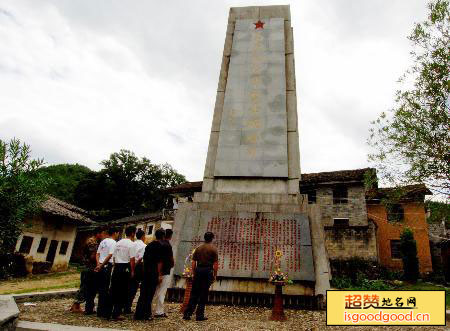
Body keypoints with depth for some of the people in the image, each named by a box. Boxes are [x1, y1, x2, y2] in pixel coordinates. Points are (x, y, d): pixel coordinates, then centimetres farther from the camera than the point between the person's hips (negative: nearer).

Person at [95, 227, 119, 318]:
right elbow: (109, 256, -18)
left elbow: (97, 254, 12)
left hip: (100, 268, 8)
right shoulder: (113, 242, -10)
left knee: (101, 289, 14)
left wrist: (98, 264, 2)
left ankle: (100, 311, 21)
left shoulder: (103, 242, 15)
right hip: (108, 267, -8)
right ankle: (105, 312, 3)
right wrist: (101, 266, -11)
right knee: (107, 290, -1)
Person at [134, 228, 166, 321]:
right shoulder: (160, 246, -9)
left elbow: (144, 258, 16)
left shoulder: (149, 245, 13)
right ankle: (146, 314, 4)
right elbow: (159, 261, -13)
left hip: (145, 271, 7)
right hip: (154, 273, -7)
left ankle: (138, 314, 15)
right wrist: (160, 275, -11)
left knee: (143, 292, 12)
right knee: (150, 294, 0)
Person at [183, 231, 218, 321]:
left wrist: (194, 273, 15)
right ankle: (199, 315, 8)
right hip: (208, 271, -3)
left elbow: (193, 262, 8)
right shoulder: (213, 248, -2)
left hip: (198, 270, 3)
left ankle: (187, 314, 9)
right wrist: (215, 275, 2)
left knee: (194, 293, 10)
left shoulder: (198, 248, 8)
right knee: (204, 294, 4)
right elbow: (215, 264, -7)